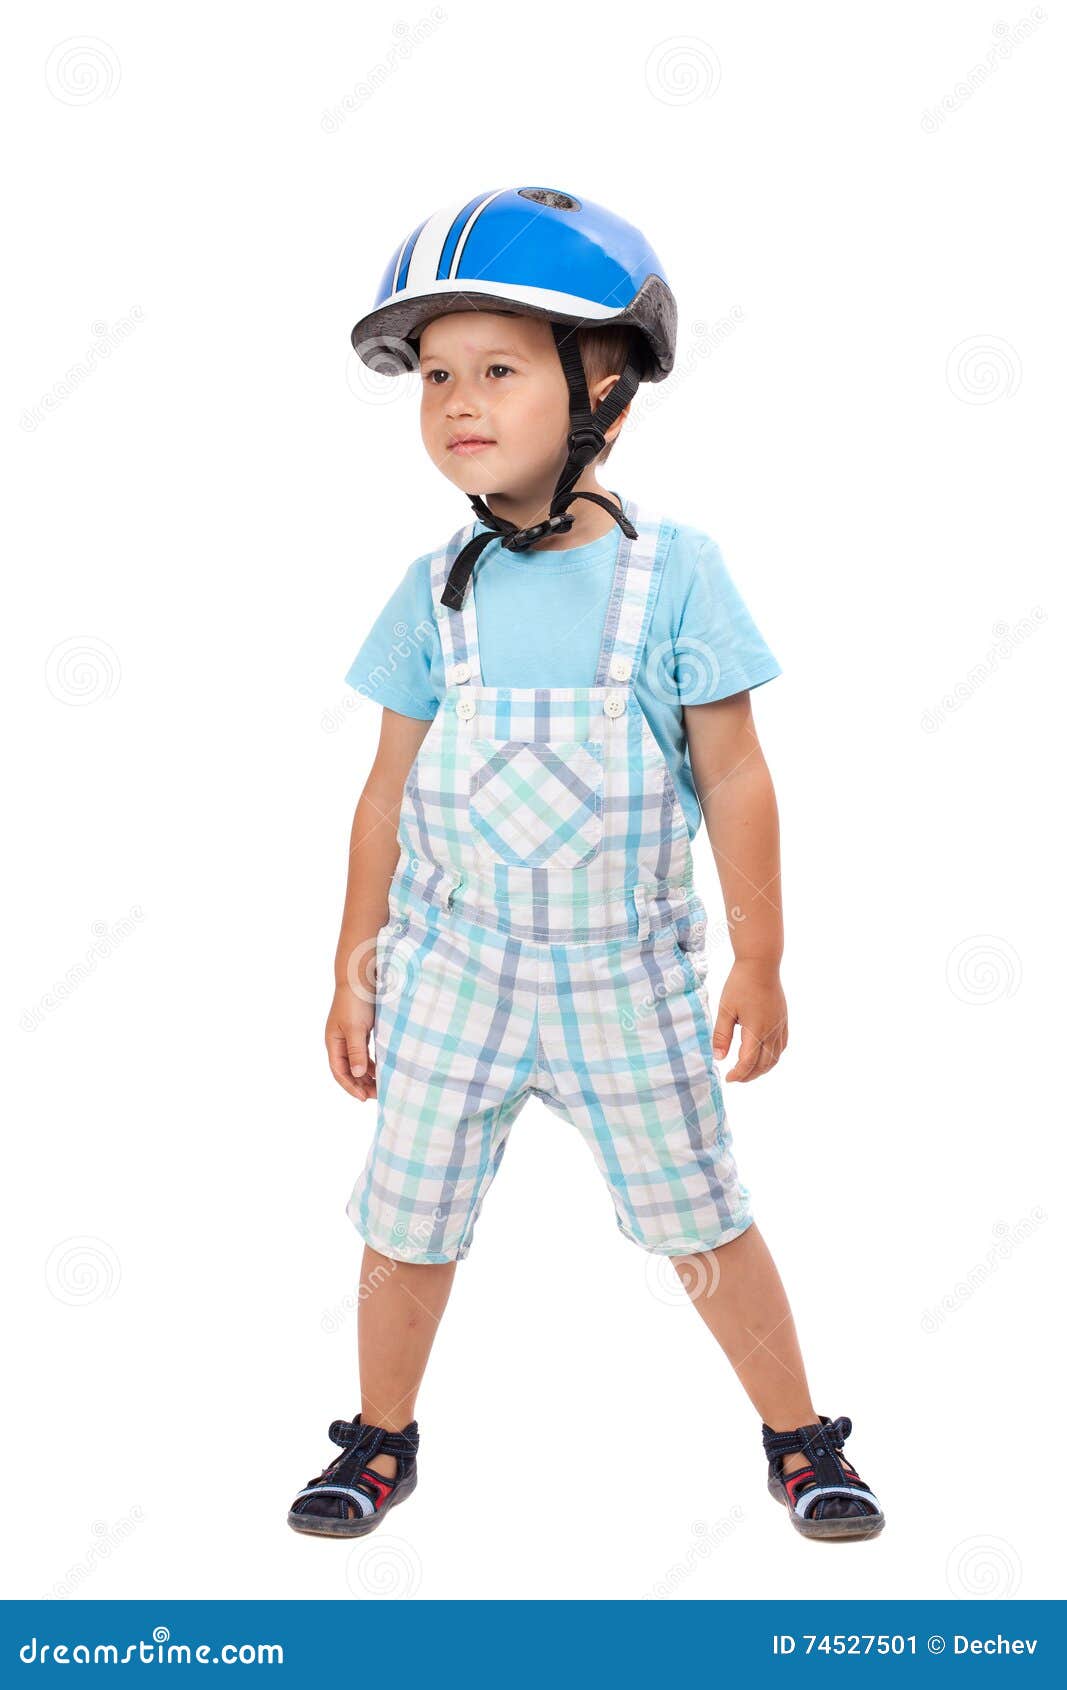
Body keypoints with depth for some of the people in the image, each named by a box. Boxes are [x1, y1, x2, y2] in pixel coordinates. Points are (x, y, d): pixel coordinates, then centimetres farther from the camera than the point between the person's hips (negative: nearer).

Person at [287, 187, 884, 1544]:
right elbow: (389, 793, 4)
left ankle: (800, 1440, 31)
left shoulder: (672, 575, -10)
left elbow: (733, 779, -6)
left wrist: (758, 965, -4)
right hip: (454, 961, 2)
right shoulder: (435, 592, -2)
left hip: (624, 972, -2)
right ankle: (381, 1441, 35)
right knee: (408, 1214, 12)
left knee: (699, 1217, 10)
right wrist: (354, 974, 6)